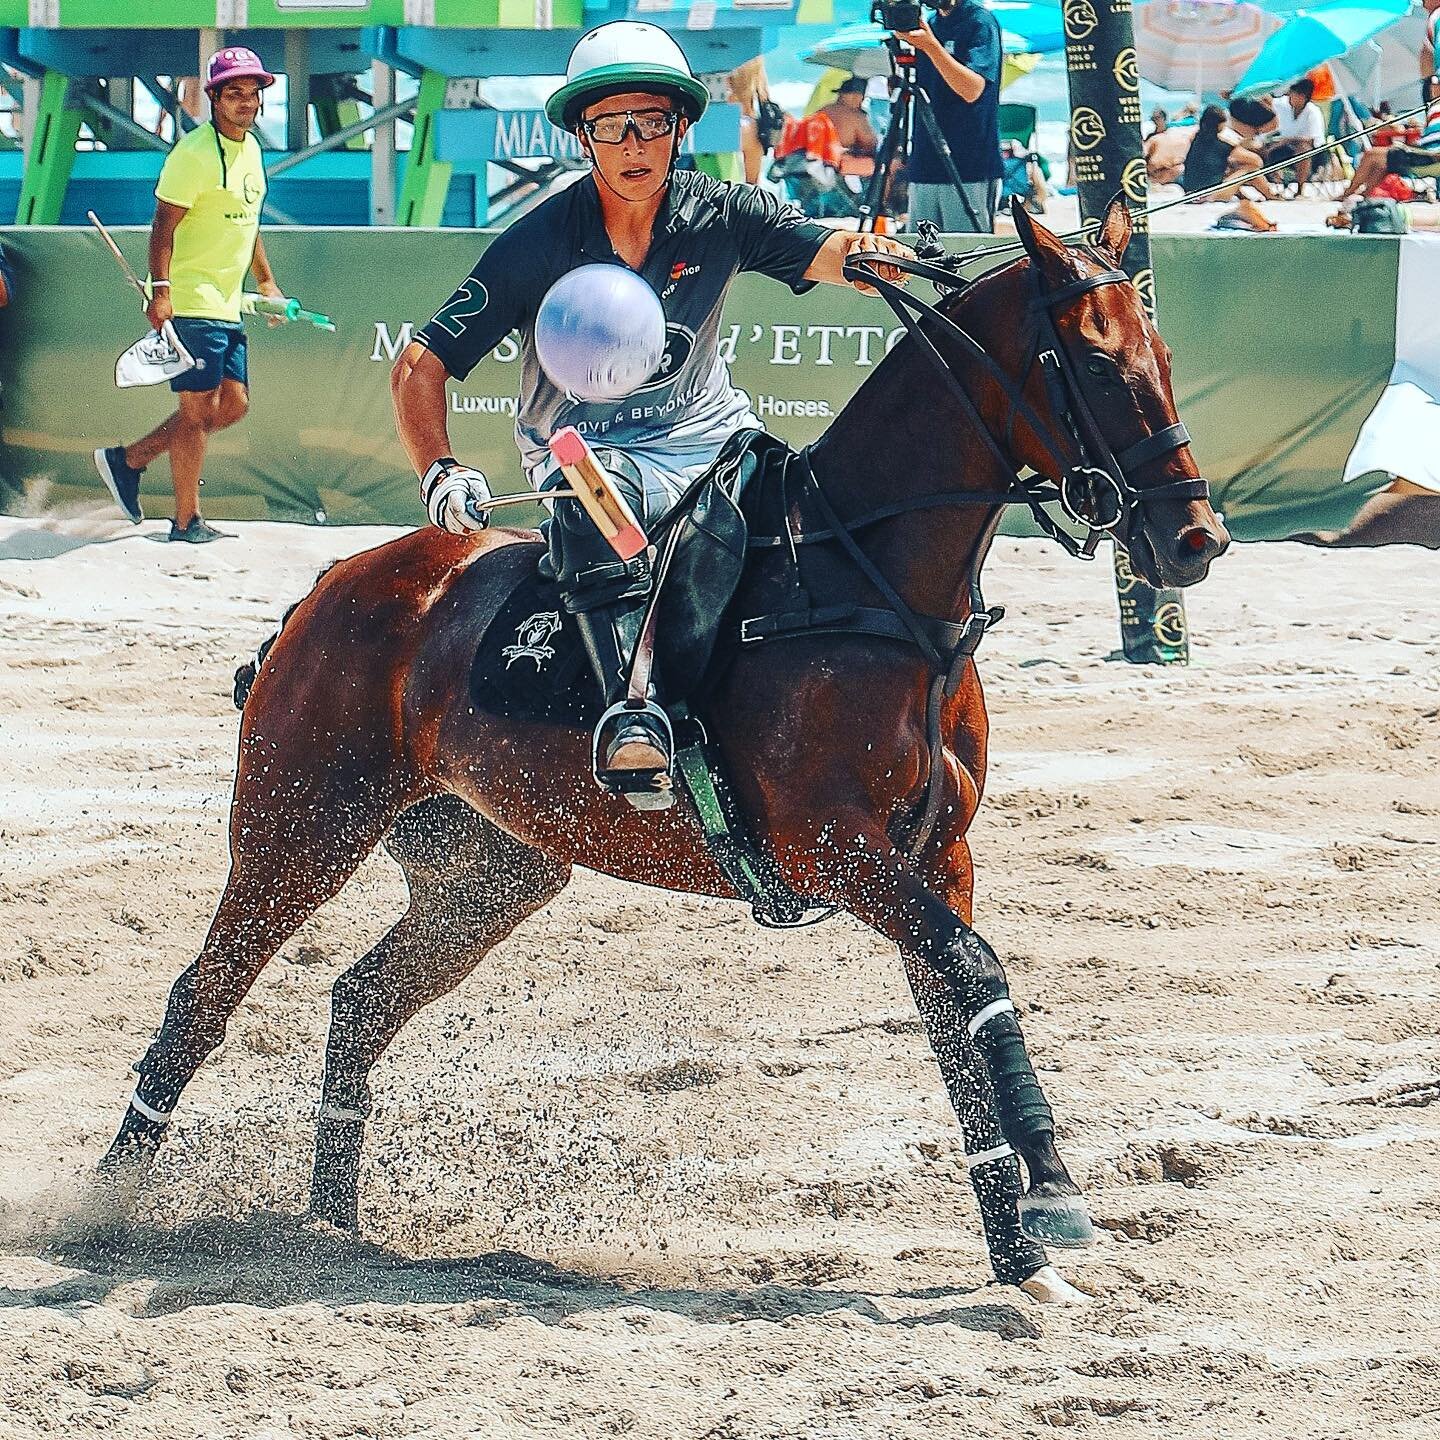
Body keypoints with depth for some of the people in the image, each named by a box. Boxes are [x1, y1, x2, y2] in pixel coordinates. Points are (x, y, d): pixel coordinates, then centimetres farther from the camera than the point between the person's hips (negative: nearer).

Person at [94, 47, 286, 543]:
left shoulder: (251, 148, 13)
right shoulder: (196, 152, -14)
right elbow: (163, 226, -18)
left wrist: (265, 281, 24)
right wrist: (160, 292, -27)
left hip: (227, 306, 9)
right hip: (191, 303, -9)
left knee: (233, 405, 10)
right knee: (200, 407, -6)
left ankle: (128, 460, 19)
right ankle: (186, 521, 2)